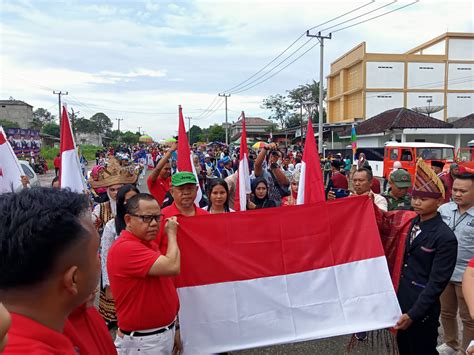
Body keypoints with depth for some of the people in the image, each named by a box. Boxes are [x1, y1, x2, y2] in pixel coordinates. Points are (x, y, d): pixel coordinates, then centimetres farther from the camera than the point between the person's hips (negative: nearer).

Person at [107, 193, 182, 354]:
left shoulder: (149, 243, 6)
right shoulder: (125, 248, -23)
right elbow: (172, 267, -31)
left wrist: (174, 327, 14)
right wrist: (171, 233, -14)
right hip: (143, 341, -8)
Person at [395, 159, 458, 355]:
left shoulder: (445, 238, -17)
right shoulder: (410, 223, 2)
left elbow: (437, 283, -19)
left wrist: (413, 314, -21)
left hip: (422, 310, -6)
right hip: (401, 301, 6)